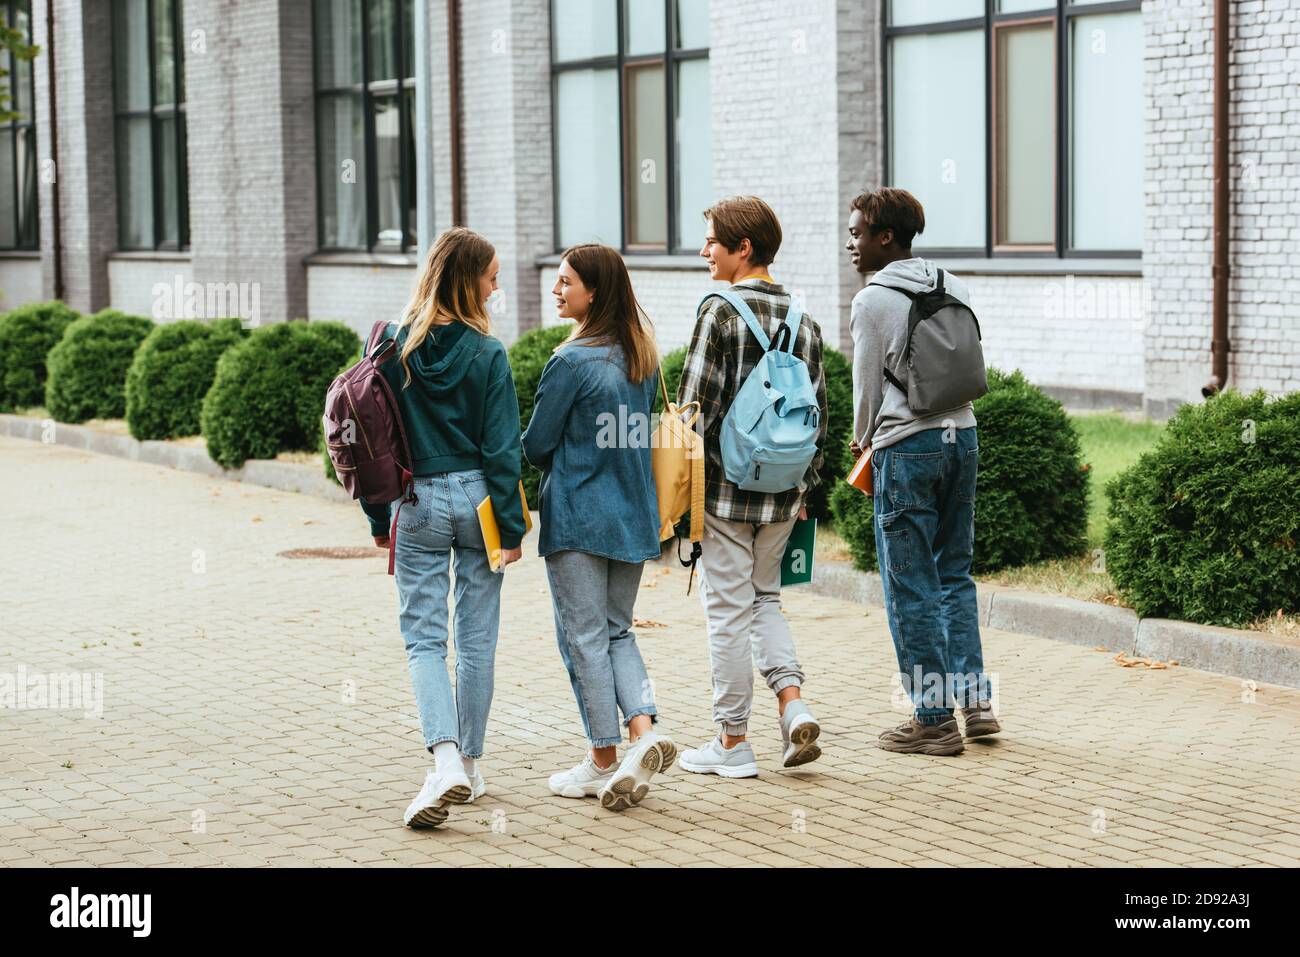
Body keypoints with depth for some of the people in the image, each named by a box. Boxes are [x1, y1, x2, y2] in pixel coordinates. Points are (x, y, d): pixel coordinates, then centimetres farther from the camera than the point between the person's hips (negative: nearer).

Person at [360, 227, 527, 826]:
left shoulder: (394, 348, -4)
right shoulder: (487, 355, -9)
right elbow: (502, 449, -8)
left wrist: (379, 518, 8)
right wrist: (512, 528, -1)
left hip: (419, 504, 0)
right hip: (477, 499, 0)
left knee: (423, 638, 2)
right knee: (476, 638, 11)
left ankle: (446, 760, -17)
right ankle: (469, 766, 18)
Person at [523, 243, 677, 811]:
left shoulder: (572, 361, -16)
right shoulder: (642, 355, 6)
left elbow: (537, 445, -9)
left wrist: (557, 468, 12)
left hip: (577, 515, -7)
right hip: (634, 514, 7)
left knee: (584, 636, 3)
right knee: (617, 631, 15)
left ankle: (604, 759, 8)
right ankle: (644, 730, -4)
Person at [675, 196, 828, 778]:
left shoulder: (720, 310, -12)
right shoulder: (803, 318, 8)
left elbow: (695, 405, -15)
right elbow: (818, 411, 11)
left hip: (726, 487, -6)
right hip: (783, 491, 6)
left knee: (728, 609, 2)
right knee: (764, 598, 21)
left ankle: (733, 743, 9)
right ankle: (793, 706, 5)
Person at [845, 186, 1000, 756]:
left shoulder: (873, 301, -9)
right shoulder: (953, 288, 8)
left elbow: (867, 385, -3)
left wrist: (863, 442, 14)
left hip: (907, 448, -7)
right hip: (962, 436, 7)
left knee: (911, 589, 0)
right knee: (954, 576, 16)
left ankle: (934, 720, 3)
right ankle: (976, 700, 13)